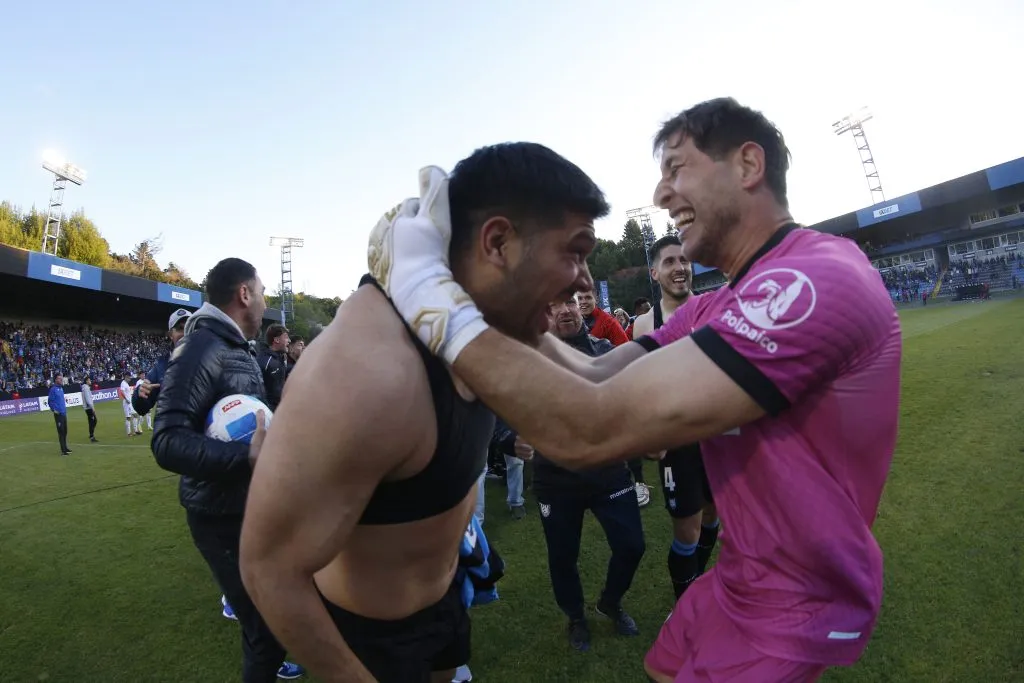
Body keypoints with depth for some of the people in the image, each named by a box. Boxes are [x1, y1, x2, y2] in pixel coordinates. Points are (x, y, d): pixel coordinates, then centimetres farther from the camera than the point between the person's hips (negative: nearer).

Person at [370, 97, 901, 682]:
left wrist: (431, 291, -29)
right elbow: (595, 381, -4)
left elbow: (588, 432, -36)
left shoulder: (818, 279, -29)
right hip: (742, 575, 7)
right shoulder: (713, 312, 3)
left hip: (795, 604, -7)